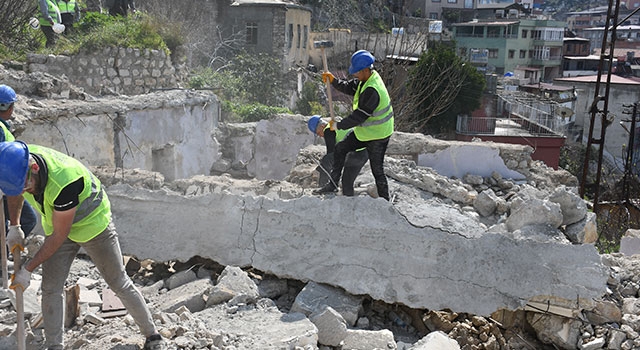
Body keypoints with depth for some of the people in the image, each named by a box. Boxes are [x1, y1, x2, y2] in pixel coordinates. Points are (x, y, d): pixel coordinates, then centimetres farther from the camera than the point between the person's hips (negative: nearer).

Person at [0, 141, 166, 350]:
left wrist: (28, 269, -19)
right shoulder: (17, 162, -20)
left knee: (119, 283, 2)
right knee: (50, 288, 1)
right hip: (56, 224, 6)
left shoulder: (64, 181, -41)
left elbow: (59, 235, -28)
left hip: (92, 224, -6)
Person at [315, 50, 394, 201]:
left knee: (377, 170, 1)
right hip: (365, 131, 10)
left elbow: (359, 116, -29)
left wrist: (339, 125, -19)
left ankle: (384, 200, 18)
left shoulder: (372, 91, -31)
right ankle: (333, 184, 25)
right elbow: (349, 87, 10)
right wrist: (333, 80, -7)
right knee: (340, 148, 14)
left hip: (377, 135, -10)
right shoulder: (368, 79, 0)